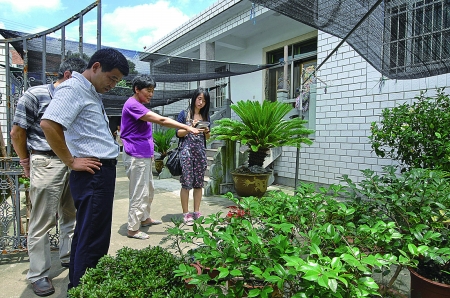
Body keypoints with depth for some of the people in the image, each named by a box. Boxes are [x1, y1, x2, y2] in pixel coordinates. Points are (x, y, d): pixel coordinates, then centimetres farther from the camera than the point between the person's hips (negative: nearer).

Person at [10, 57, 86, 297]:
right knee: (42, 221, 3)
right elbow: (17, 132, -2)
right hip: (46, 163, -5)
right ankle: (38, 275, 17)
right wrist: (27, 163, 4)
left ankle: (68, 257, 34)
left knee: (72, 216, 15)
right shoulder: (35, 95, -4)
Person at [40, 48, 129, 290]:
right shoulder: (73, 88, -12)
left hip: (103, 172, 10)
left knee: (86, 234, 19)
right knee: (93, 240, -2)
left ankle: (77, 285, 35)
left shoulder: (92, 93, 17)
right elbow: (48, 124, -24)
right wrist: (71, 162, -17)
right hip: (93, 173, -10)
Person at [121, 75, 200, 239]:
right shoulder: (132, 105, -17)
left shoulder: (139, 106, 16)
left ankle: (145, 218, 35)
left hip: (144, 155, 11)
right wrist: (187, 127, -25)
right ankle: (133, 229, 10)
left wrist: (150, 152, 19)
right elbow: (161, 120, -26)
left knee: (149, 189, 19)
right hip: (136, 156, -11)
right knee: (139, 193, -3)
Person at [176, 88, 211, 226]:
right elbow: (178, 133, -2)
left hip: (201, 151, 4)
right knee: (186, 183, -3)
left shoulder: (205, 116, 14)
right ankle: (185, 214, 6)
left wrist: (207, 131, -5)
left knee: (199, 183, 7)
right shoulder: (184, 114, 1)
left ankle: (196, 212, 17)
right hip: (187, 151, -4)